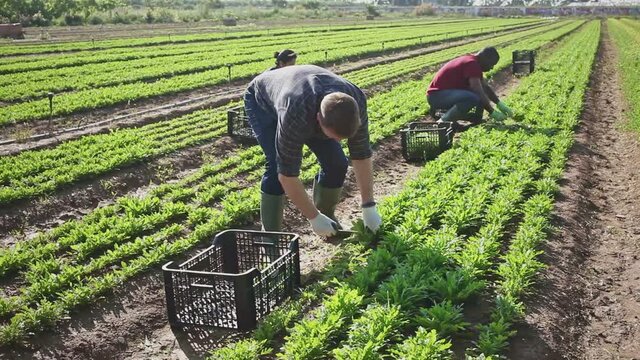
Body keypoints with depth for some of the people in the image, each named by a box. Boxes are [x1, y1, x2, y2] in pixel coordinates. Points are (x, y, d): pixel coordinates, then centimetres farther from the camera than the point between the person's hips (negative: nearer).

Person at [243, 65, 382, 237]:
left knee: (336, 163, -9)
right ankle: (270, 233, -10)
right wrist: (314, 218, -31)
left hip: (309, 100, 5)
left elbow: (361, 154, -19)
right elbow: (287, 174, -39)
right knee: (277, 166, -26)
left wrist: (369, 207, -17)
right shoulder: (296, 114, -47)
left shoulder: (355, 102, -32)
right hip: (263, 101, -4)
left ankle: (326, 214, 15)